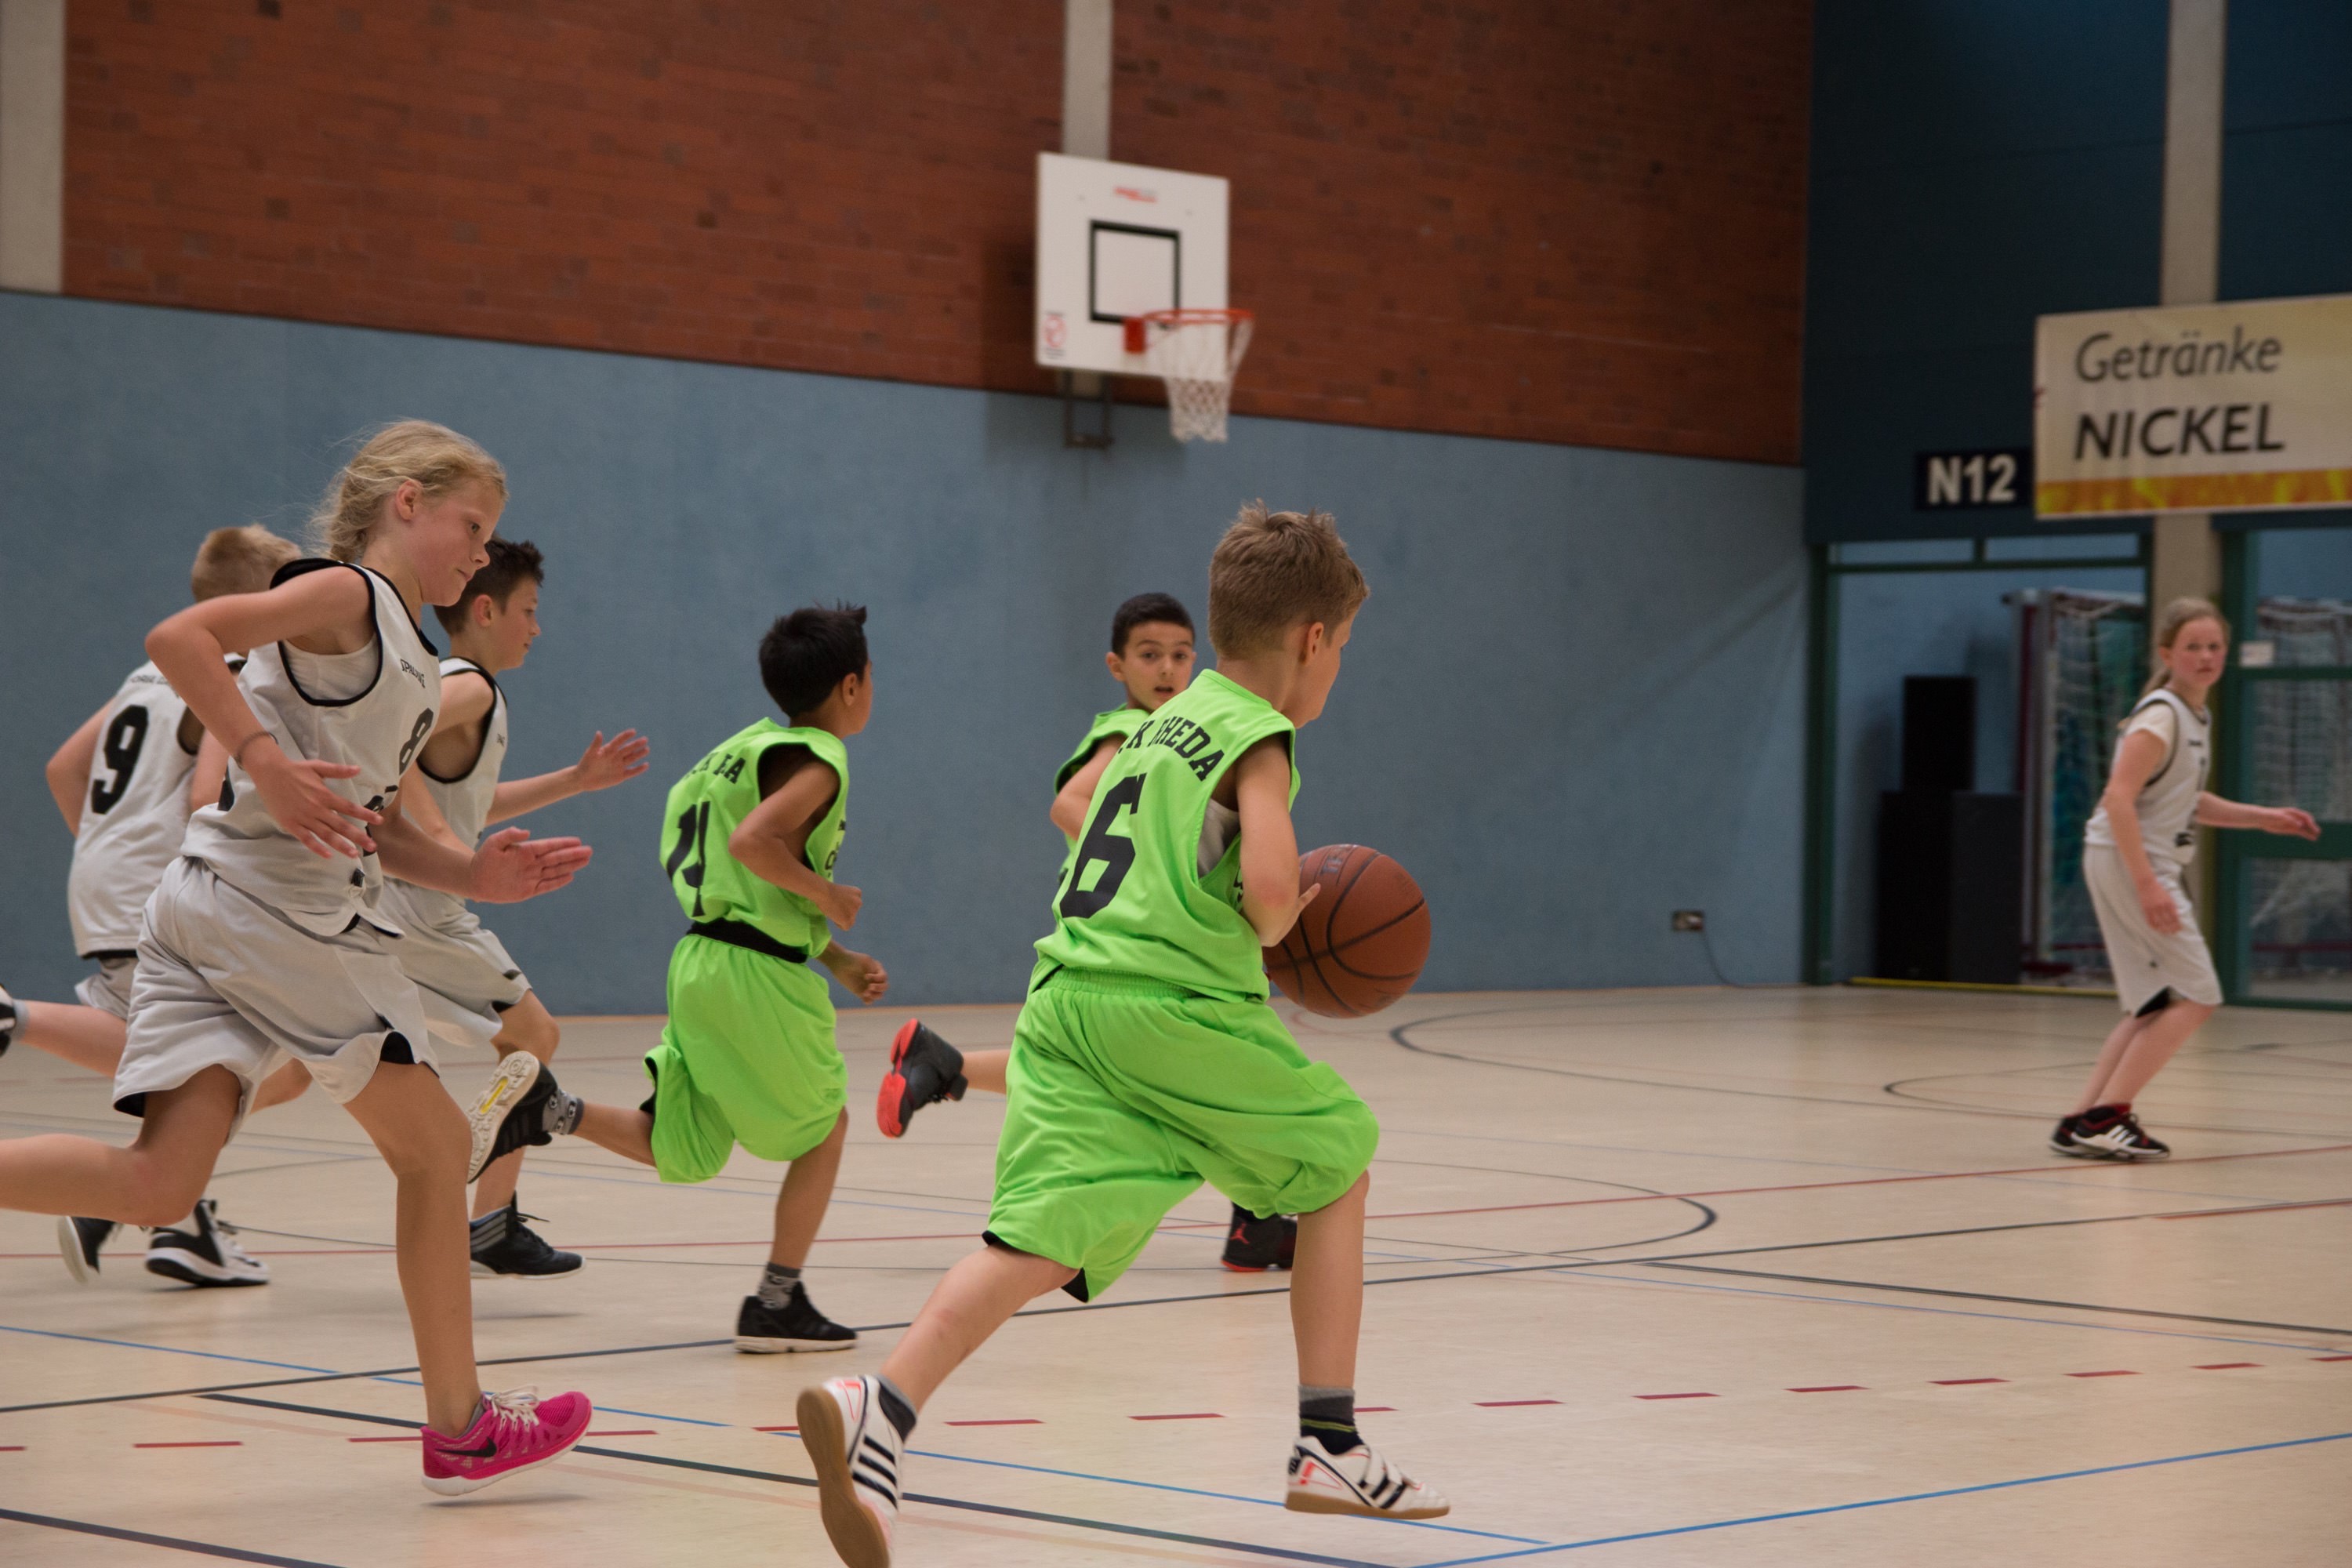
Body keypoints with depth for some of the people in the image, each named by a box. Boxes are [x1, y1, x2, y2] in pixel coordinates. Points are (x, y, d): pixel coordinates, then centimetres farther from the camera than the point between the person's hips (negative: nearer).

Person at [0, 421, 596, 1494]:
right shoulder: (346, 595, -3)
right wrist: (263, 760, -21)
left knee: (160, 1182, -5)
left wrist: (473, 877, 15)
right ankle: (458, 1425, 12)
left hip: (206, 917, 9)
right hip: (280, 910, -9)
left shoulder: (408, 660, 25)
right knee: (433, 1148, 5)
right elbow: (179, 639, -16)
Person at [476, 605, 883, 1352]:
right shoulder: (818, 765, -10)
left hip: (701, 958, 8)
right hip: (756, 974, -8)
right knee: (825, 1129, 11)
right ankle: (777, 1304, 12)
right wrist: (827, 895, -15)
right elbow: (752, 842, -29)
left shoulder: (760, 746, 18)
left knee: (676, 1148, 13)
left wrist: (839, 961, 22)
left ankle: (546, 1107, -8)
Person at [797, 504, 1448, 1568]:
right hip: (1178, 1008, -6)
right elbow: (1269, 889, -16)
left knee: (1043, 1237, -9)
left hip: (1066, 993, 7)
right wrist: (1271, 931, 7)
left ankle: (879, 1411, -34)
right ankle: (1331, 1449, 17)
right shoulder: (1259, 736, 0)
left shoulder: (1163, 720, 25)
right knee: (1338, 1168, 16)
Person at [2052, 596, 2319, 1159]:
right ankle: (2106, 1114, -8)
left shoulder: (2197, 719, 14)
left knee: (2155, 1008, 11)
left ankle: (2084, 1122, 10)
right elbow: (2118, 799, -23)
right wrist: (2146, 884, -29)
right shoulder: (2161, 716, -15)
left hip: (2155, 865, 10)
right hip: (2125, 860, -10)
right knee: (2195, 996, -9)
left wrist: (2262, 817, 19)